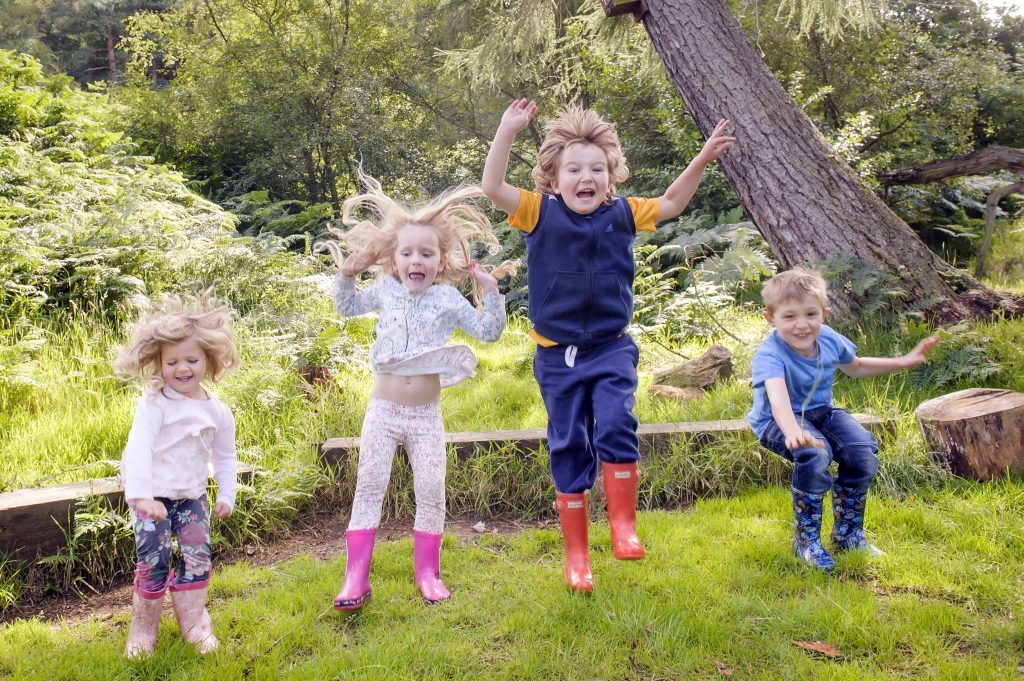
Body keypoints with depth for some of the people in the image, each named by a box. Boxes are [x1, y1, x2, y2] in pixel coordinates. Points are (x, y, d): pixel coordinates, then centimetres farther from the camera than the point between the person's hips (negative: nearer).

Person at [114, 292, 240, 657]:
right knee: (153, 561, -7)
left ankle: (193, 620, 15)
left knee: (197, 556, -1)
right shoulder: (155, 403, -16)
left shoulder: (217, 411, -1)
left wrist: (226, 494, 6)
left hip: (192, 496, 4)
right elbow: (139, 448, -25)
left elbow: (225, 457, 12)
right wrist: (142, 495, -35)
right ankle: (143, 627, 12)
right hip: (151, 496, -4)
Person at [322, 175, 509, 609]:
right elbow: (347, 307, 22)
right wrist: (346, 275, 7)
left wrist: (490, 293, -9)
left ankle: (427, 571, 19)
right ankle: (356, 577, 7)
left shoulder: (447, 299, -2)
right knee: (369, 486, 0)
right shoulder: (386, 291, 4)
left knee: (431, 491, 1)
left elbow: (489, 332, 3)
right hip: (383, 409, 1)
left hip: (427, 414, -1)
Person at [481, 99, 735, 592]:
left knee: (615, 428, -21)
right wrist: (507, 132, -24)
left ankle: (623, 526, -1)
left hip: (611, 349, 1)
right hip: (557, 356, -1)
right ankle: (576, 554, 18)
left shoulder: (621, 214, 1)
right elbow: (492, 188, -16)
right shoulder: (541, 214, -5)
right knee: (568, 450, 6)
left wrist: (703, 159, 3)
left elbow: (670, 204, 12)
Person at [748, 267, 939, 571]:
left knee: (864, 453, -18)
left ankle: (848, 534, 6)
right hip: (778, 421, -6)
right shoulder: (770, 355, -28)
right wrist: (793, 431, -69)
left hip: (821, 412, 6)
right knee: (814, 456, -35)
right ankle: (806, 540, -13)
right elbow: (778, 398, -49)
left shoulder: (829, 339, -6)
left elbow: (856, 367, 18)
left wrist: (903, 362, 12)